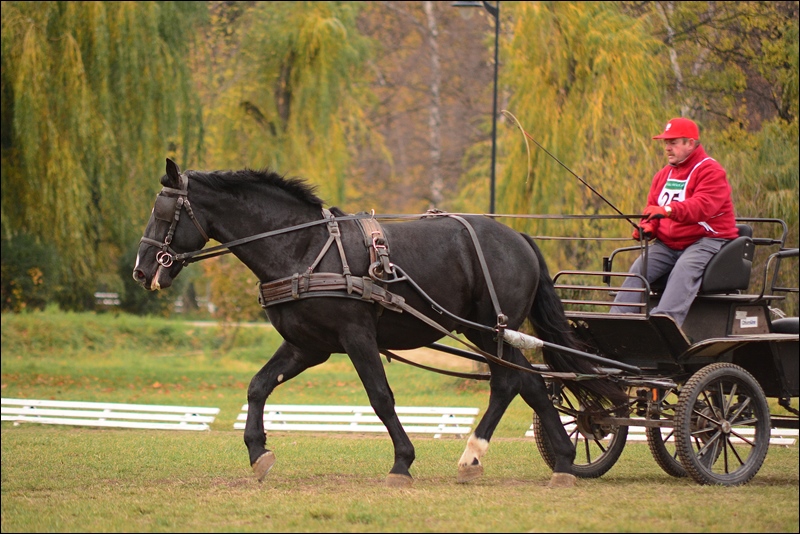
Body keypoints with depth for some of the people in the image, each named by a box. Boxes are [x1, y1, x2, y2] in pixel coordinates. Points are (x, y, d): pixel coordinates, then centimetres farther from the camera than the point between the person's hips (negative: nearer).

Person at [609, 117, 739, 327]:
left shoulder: (711, 172, -8)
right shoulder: (663, 175, 18)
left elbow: (702, 205, -25)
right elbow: (652, 208, 18)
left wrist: (669, 210, -43)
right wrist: (647, 227, -8)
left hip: (706, 240, -7)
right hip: (668, 244, 7)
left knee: (684, 270, -35)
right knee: (639, 268, -18)